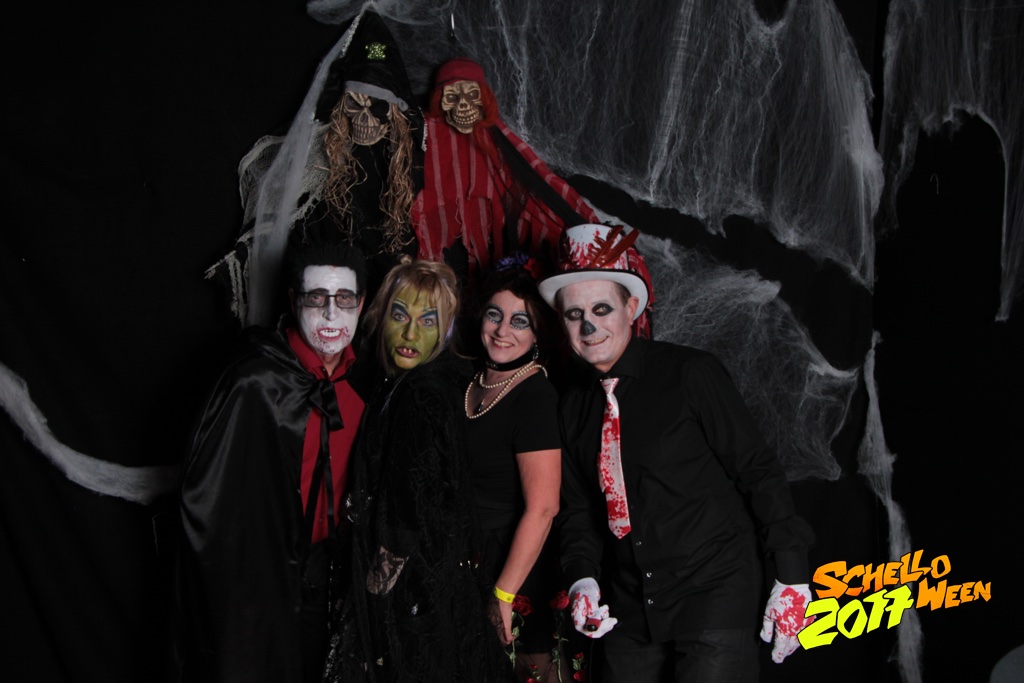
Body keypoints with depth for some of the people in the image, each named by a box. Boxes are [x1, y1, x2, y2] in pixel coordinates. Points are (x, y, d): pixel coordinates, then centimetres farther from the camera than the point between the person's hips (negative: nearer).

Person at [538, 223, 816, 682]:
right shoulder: (573, 403, 5)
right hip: (629, 610, 5)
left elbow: (758, 471, -9)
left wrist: (791, 579, -10)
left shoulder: (690, 374, -11)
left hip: (714, 593, -5)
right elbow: (579, 507, 10)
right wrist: (584, 580, -7)